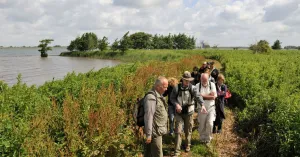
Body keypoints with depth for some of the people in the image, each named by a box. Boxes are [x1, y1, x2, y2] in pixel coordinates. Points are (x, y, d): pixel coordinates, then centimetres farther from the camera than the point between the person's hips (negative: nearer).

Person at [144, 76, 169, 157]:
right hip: (155, 132, -9)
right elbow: (148, 117, -23)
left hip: (158, 131, 9)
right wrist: (149, 134, -22)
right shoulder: (151, 97, -21)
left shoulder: (158, 96, 10)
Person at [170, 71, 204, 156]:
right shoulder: (177, 88, -8)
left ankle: (187, 145, 39)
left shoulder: (192, 88, -8)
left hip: (189, 112, 1)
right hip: (179, 112, -1)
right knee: (178, 131, -2)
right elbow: (172, 98, 0)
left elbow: (198, 96, -22)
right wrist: (176, 104, -19)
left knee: (188, 130, 15)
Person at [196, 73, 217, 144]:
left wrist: (203, 96, -12)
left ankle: (208, 138, 14)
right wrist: (209, 95, -12)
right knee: (201, 125, 7)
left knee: (210, 124, -9)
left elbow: (213, 97, -9)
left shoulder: (212, 85, -1)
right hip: (201, 108, 0)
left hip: (211, 108, 0)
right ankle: (202, 138, 29)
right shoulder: (197, 86, -5)